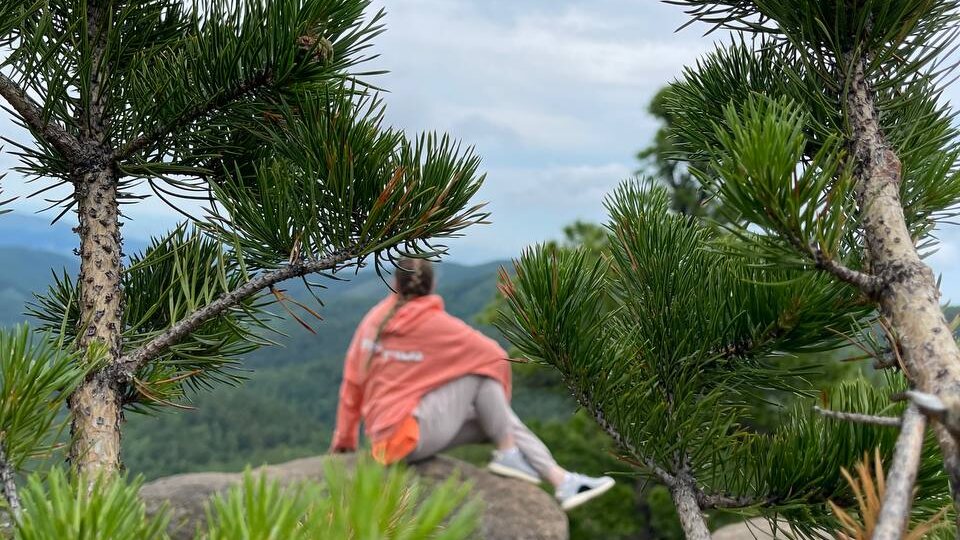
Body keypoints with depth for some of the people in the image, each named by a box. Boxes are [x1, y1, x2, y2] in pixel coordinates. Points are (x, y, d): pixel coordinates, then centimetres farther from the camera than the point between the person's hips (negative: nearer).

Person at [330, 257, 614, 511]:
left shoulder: (374, 319, 7)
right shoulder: (437, 324, -10)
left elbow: (352, 382, 12)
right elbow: (495, 356, -3)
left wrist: (345, 437, 23)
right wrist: (498, 397, 18)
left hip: (383, 436, 7)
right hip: (408, 434, -7)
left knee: (500, 422, 12)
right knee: (483, 369, -3)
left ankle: (562, 481, 6)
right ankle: (508, 454, 2)